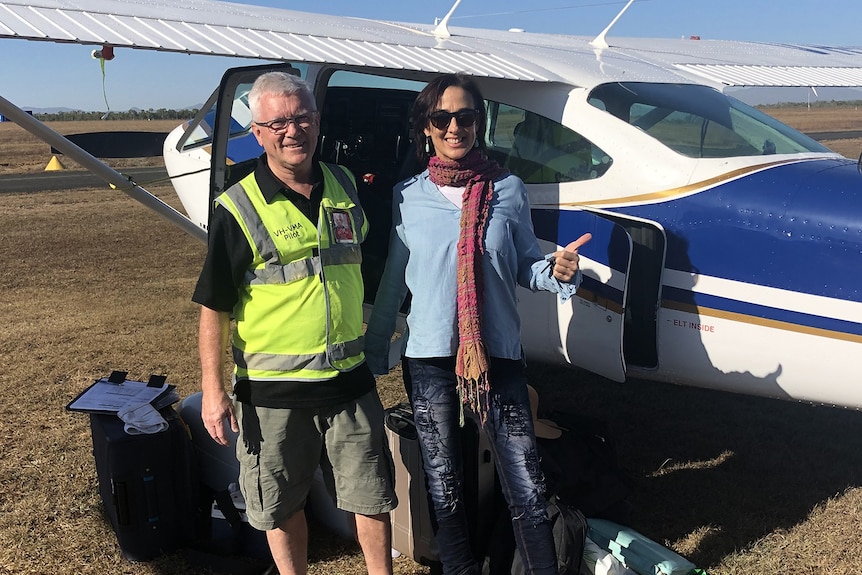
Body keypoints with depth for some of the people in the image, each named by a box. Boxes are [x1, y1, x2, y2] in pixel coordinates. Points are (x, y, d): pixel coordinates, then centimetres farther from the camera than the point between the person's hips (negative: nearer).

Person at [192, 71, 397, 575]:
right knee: (283, 507, 14)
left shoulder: (345, 186, 5)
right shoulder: (239, 208, -10)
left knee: (372, 496, 13)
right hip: (272, 389, -3)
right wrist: (213, 390, -11)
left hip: (350, 380, 3)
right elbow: (214, 307, -8)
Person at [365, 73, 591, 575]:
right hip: (430, 358, 1)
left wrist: (557, 271, -15)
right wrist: (374, 356, 7)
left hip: (499, 352, 0)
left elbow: (526, 267, 7)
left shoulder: (508, 190, 2)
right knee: (443, 483, 12)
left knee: (526, 485, -1)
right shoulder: (406, 198, 3)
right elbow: (391, 286, 6)